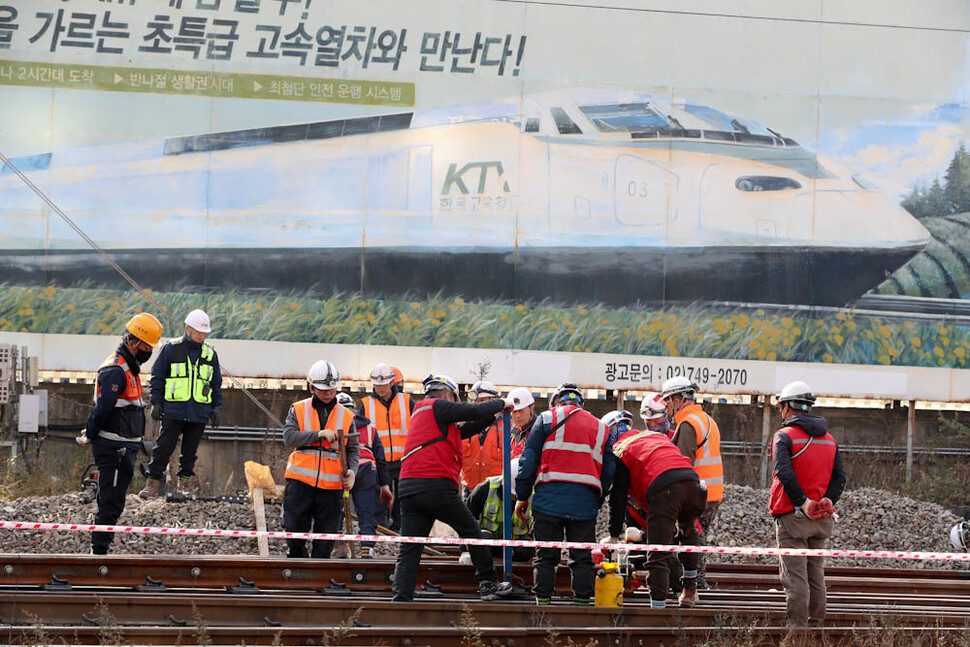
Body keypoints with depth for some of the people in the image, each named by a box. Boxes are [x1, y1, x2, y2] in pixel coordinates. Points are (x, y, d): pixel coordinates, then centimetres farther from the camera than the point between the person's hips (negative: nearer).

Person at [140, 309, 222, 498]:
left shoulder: (210, 354, 12)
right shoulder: (171, 349, 1)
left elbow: (217, 384, 19)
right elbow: (157, 378, 4)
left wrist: (216, 408, 13)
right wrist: (156, 403, -2)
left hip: (199, 413, 3)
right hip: (173, 411, -3)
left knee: (190, 452, 7)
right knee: (163, 448, -5)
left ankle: (184, 483, 15)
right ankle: (152, 484, -3)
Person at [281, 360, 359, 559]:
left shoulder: (346, 416, 11)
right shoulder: (298, 410, 7)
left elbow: (353, 450, 12)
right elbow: (289, 437, -8)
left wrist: (351, 471, -8)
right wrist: (319, 434, -18)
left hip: (331, 485, 1)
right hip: (300, 482, -1)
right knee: (295, 532, -2)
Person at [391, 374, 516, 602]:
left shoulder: (421, 411, 27)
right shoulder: (438, 406, 1)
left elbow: (462, 431, 28)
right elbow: (475, 411, -6)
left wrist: (492, 416, 27)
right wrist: (500, 403, 12)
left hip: (408, 488, 7)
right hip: (437, 485, -7)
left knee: (409, 550, 1)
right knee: (471, 531, 12)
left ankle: (400, 598, -13)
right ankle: (489, 583, 20)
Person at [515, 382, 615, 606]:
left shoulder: (547, 419, 8)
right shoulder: (601, 428, 18)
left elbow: (528, 459, 3)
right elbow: (608, 472, 16)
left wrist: (522, 496, 7)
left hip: (549, 500, -2)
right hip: (585, 502, 2)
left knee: (545, 556, 4)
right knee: (582, 558, 6)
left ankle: (543, 603, 1)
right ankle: (582, 603, 3)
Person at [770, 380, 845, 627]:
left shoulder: (785, 436, -8)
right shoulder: (829, 439, 13)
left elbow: (785, 472, -22)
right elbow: (839, 475, 6)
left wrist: (803, 503, -19)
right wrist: (828, 500, -2)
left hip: (793, 516, -6)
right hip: (822, 520, 6)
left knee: (794, 576, -4)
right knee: (816, 574, 13)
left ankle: (798, 627, -7)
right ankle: (816, 624, 15)